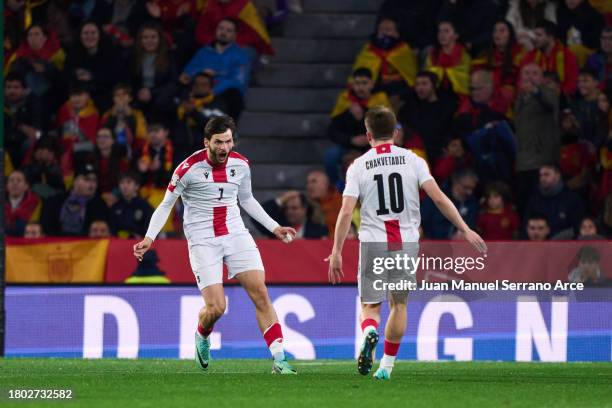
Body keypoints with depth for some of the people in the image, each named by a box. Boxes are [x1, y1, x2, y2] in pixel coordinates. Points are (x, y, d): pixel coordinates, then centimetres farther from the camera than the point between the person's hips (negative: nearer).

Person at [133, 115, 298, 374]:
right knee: (216, 307, -12)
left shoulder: (241, 164, 2)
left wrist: (274, 227, 20)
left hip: (235, 234, 4)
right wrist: (149, 238, -11)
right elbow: (166, 205, -1)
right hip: (202, 241, -4)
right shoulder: (189, 168, -12)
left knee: (261, 294, -10)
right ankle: (202, 337, 25)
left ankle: (279, 361, -10)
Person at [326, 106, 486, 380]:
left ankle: (369, 332, -24)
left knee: (370, 305, 10)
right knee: (398, 304, 16)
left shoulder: (358, 166, 0)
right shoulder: (412, 160, 2)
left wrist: (336, 252, -4)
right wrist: (466, 230, -2)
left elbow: (346, 211, -7)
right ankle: (387, 365, 14)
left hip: (373, 244, -1)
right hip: (407, 244, 1)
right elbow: (438, 197, -6)